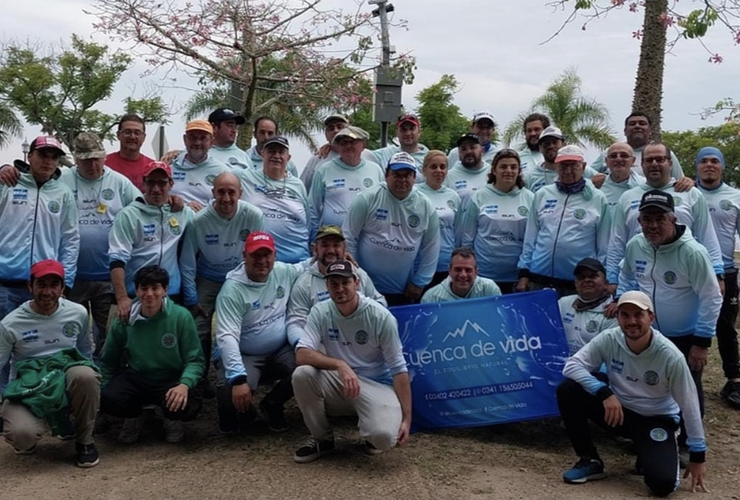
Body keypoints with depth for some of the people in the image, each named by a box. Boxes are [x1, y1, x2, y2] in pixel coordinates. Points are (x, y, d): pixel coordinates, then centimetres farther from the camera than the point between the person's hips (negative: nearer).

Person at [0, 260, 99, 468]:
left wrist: (91, 380, 7)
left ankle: (84, 441, -10)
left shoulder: (78, 313, 0)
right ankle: (26, 438, 10)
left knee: (85, 375, -36)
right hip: (27, 388, -2)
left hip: (66, 382, 2)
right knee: (21, 434, -34)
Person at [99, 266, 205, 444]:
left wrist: (185, 384, -29)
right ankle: (134, 416, 11)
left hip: (171, 380, -2)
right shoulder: (124, 321, -5)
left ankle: (172, 420, 10)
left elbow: (195, 360, -11)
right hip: (135, 379, 2)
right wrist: (101, 390, 3)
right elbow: (109, 362, 10)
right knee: (107, 399, -28)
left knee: (186, 406, -33)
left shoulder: (181, 317, -13)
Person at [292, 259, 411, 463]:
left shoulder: (381, 316, -14)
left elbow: (398, 369, -11)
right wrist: (340, 365, -36)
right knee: (302, 374, -27)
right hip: (338, 383, 3)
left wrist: (406, 418, -16)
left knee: (384, 436, -32)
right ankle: (322, 439, -2)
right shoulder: (320, 312, -7)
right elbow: (301, 355, -20)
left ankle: (371, 432, 11)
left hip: (377, 385, -3)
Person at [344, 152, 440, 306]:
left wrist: (419, 283, 4)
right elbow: (348, 238, -6)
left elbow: (431, 248, 6)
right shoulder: (368, 198, -9)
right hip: (365, 287, -3)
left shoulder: (426, 206, 0)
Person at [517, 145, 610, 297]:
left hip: (579, 284, -2)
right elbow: (530, 238, 12)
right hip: (539, 280, 2)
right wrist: (524, 273, 8)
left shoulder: (598, 199, 3)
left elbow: (604, 246, 5)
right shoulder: (542, 195, 9)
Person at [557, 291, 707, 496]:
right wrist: (604, 392, -34)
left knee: (663, 482, -27)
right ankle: (590, 461, -5)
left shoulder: (670, 356, -23)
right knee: (567, 389, -23)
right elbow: (572, 365, -20)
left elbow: (689, 406, -14)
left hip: (656, 420, -2)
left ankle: (651, 456, 14)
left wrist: (698, 456, -8)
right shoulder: (608, 339, -18)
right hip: (616, 408, 3)